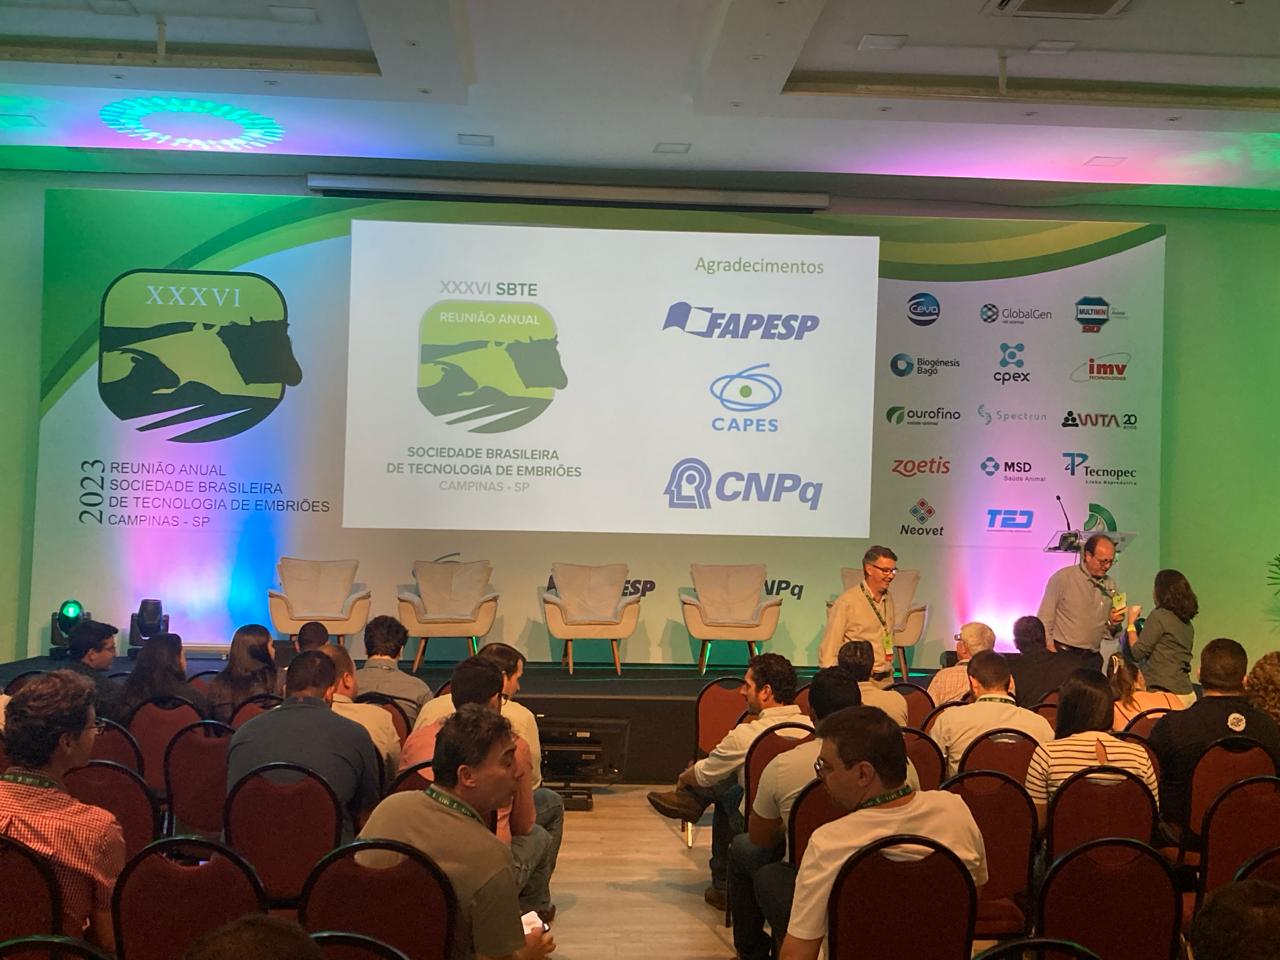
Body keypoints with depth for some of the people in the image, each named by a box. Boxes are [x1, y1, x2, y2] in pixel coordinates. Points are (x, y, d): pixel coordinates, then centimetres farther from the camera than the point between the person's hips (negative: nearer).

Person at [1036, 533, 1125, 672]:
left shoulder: (1110, 586, 10)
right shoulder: (1063, 578, -5)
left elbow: (1108, 634, 16)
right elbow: (1044, 620, -5)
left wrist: (1113, 624, -5)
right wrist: (1052, 654, -11)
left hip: (1092, 659, 4)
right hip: (1063, 655, -4)